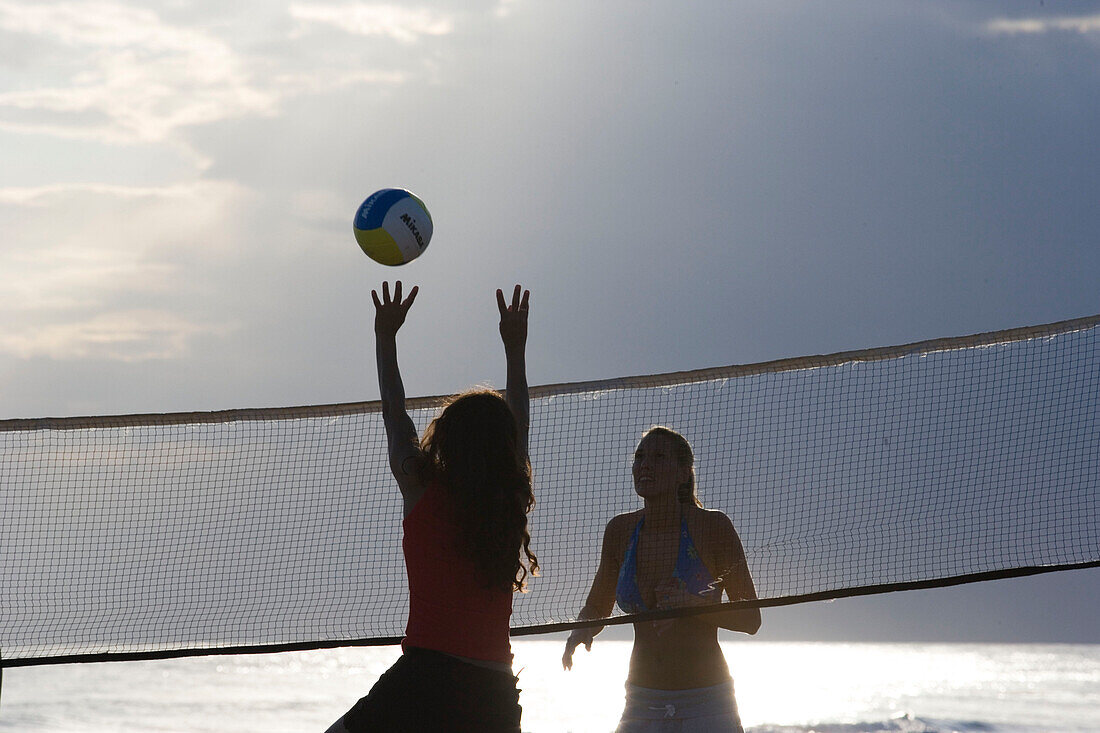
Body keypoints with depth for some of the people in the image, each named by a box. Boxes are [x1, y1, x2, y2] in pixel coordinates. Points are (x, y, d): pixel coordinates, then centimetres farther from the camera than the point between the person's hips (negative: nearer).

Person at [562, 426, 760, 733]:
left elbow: (751, 618, -5)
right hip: (642, 704, 4)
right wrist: (582, 630, -7)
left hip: (706, 706, -3)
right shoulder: (620, 530, 4)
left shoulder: (713, 526, -8)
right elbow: (597, 608, 16)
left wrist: (694, 605, -23)